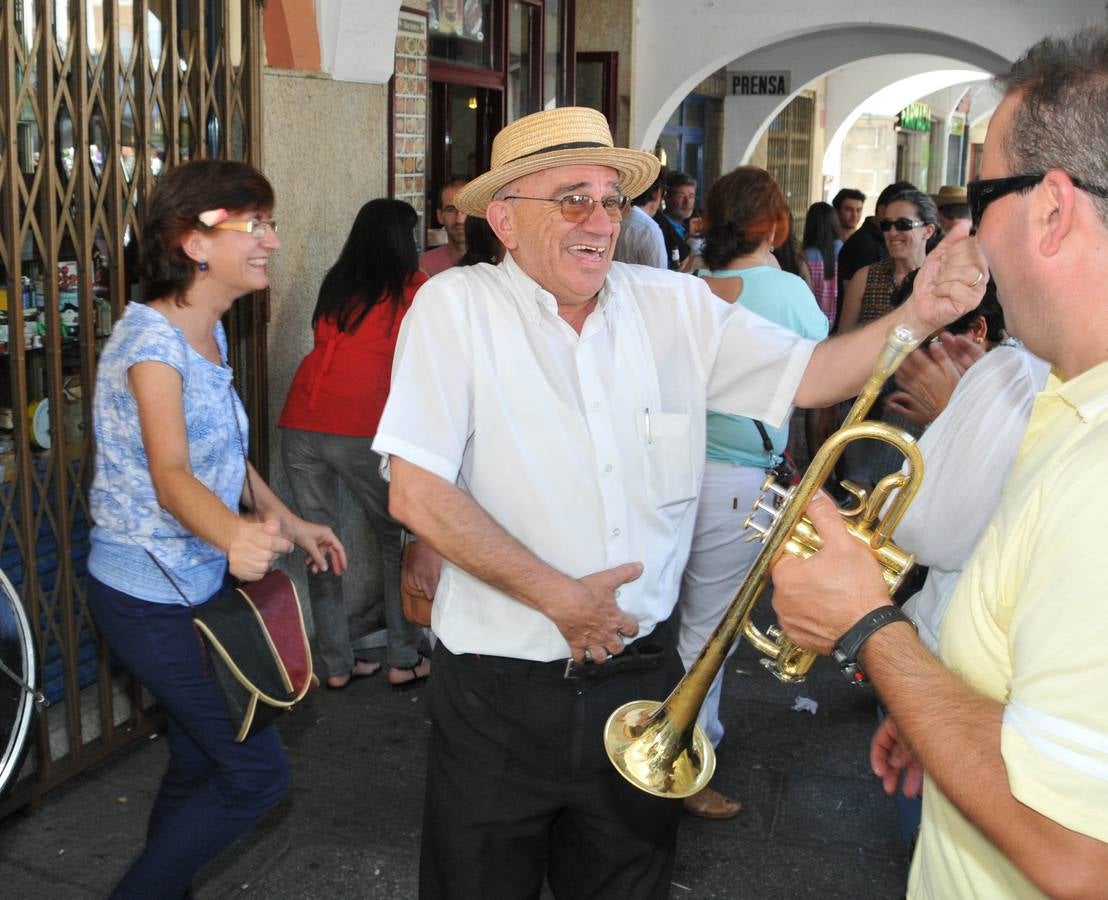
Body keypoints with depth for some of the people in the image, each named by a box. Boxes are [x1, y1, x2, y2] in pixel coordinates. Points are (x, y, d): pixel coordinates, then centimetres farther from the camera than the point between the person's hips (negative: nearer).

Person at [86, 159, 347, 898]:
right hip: (151, 598, -9)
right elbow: (171, 473, -34)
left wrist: (291, 523, 22)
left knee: (200, 764, 18)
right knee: (259, 773, -4)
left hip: (199, 583, 9)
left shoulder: (210, 332, 6)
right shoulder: (152, 338, -21)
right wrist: (235, 537, -53)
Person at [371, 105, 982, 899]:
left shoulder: (676, 305, 1)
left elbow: (810, 374, 2)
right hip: (499, 690, -3)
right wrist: (559, 597, -15)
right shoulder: (457, 308, -11)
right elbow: (416, 493, -18)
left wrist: (919, 314, -16)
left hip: (640, 674, 4)